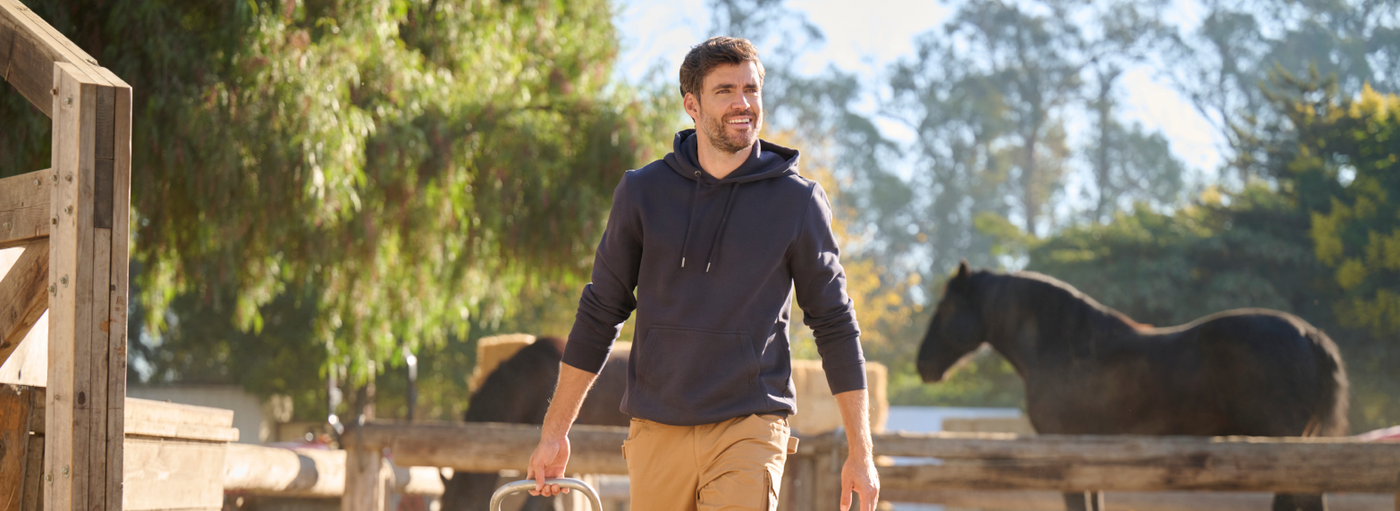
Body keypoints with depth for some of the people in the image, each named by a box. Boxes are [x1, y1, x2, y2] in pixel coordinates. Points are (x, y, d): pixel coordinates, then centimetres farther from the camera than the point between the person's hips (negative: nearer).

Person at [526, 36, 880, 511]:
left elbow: (834, 324, 6)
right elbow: (600, 313, 11)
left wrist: (861, 453, 4)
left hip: (749, 431, -2)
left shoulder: (797, 200, 0)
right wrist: (554, 432, 9)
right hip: (656, 431, 3)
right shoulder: (643, 192, 4)